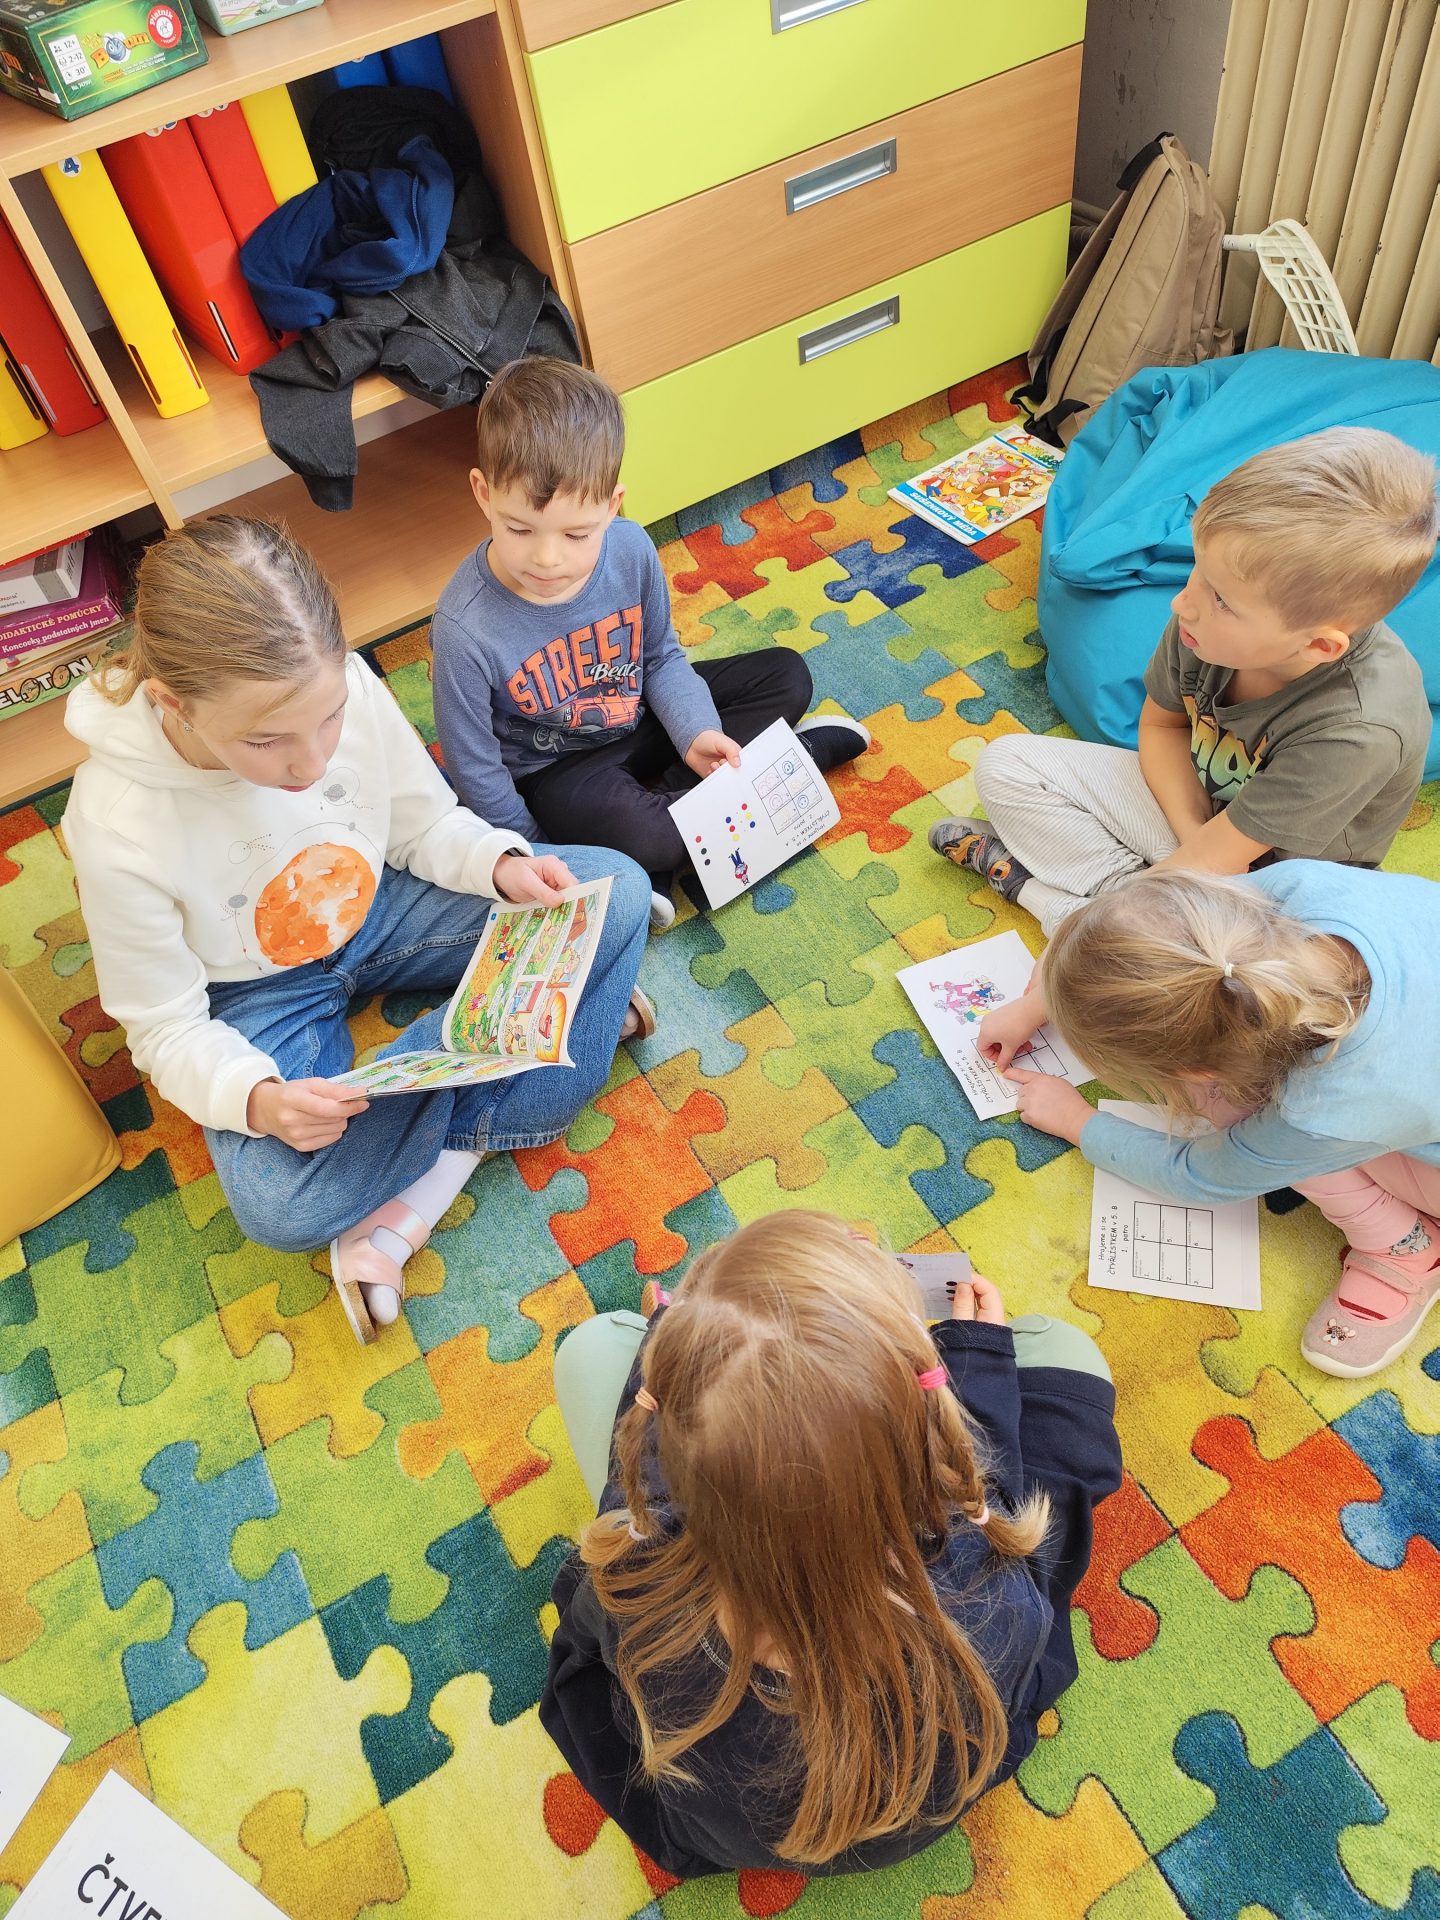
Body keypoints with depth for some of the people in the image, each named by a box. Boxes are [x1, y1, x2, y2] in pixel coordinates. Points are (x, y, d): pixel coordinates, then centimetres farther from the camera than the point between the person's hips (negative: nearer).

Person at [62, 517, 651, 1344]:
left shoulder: (343, 685, -23)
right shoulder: (119, 830, -29)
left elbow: (426, 822, -3)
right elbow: (167, 1028, -16)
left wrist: (503, 863, -24)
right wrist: (255, 1099, -36)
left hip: (379, 910, 4)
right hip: (261, 994, -3)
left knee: (617, 890, -14)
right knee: (281, 1207, -31)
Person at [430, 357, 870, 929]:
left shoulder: (631, 549, -18)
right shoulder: (465, 629, -30)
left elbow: (661, 656, 1)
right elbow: (475, 769, -18)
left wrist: (695, 732, -15)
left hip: (642, 717, 6)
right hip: (556, 770, -5)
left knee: (786, 673, 2)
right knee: (637, 832, -36)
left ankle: (667, 794, -10)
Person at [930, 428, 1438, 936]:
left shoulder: (1357, 732, -36)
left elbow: (1210, 863, -29)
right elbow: (1161, 725, -2)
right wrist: (1193, 831, -16)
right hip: (1195, 804, 5)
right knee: (1003, 765, 0)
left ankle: (1040, 892, -8)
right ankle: (1126, 876, -8)